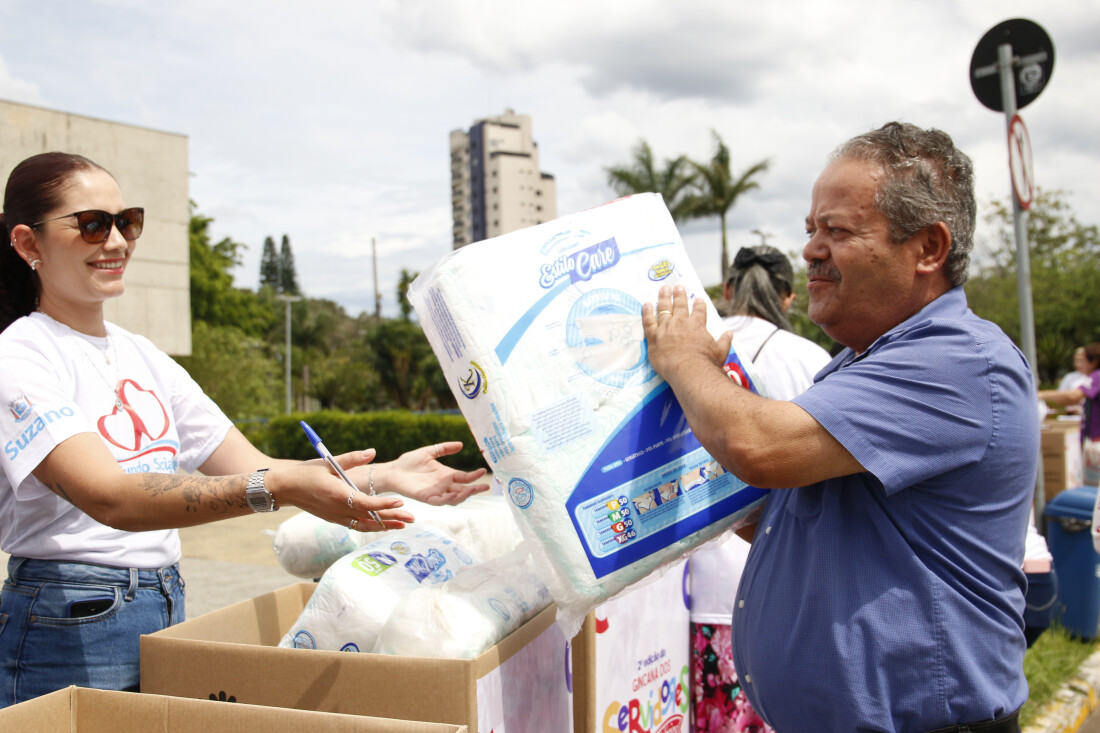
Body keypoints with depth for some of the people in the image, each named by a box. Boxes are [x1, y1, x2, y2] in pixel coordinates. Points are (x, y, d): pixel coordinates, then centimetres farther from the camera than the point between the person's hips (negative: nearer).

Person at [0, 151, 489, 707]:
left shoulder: (143, 358, 10)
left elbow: (250, 467, 5)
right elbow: (110, 497, -27)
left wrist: (382, 476, -9)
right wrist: (277, 487, -39)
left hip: (167, 617, 6)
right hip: (68, 633, -6)